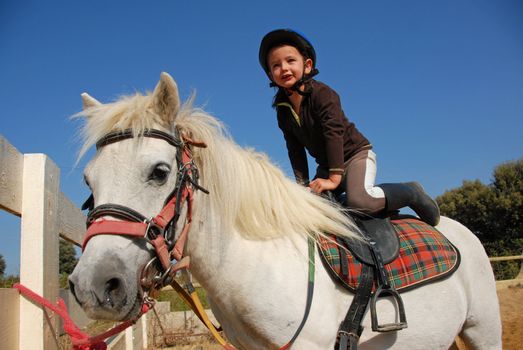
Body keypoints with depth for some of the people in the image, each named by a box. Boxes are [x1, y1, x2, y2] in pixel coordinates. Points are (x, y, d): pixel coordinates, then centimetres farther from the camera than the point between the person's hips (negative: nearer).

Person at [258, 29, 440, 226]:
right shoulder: (283, 110, 1)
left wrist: (334, 178, -31)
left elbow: (334, 132, -26)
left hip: (356, 153, -8)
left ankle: (412, 193, -7)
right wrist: (302, 183, -3)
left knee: (359, 201, -34)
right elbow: (295, 150, 5)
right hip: (326, 165, 8)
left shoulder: (322, 93, -18)